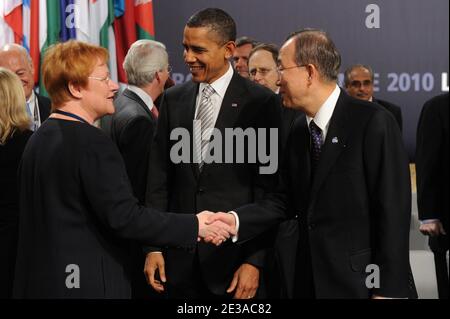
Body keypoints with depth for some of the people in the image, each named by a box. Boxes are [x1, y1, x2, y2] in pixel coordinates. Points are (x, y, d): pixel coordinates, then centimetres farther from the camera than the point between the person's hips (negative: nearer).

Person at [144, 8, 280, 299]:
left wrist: (255, 261, -11)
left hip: (235, 252, -4)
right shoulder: (173, 99, 7)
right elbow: (159, 177, 7)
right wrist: (154, 246, 2)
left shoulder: (260, 103, -6)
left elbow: (268, 188, -7)